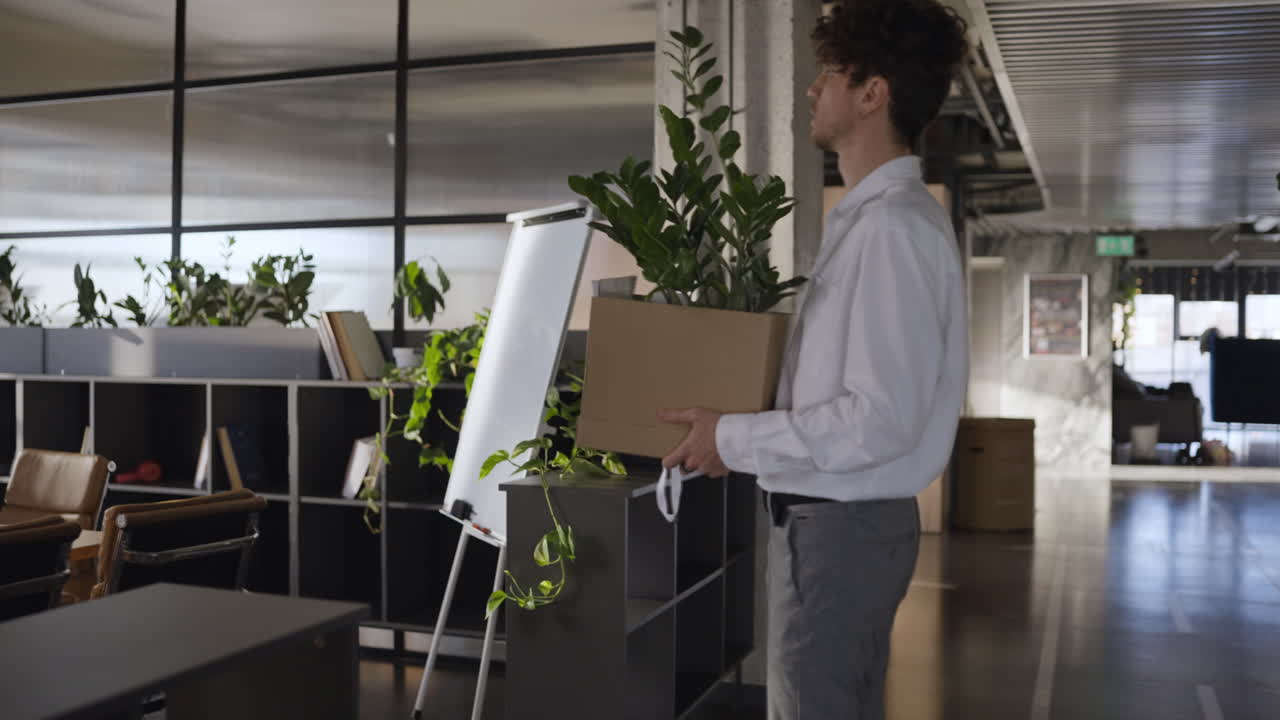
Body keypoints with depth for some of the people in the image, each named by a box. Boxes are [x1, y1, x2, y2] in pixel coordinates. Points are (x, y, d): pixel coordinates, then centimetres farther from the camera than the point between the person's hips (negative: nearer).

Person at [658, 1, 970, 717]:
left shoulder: (892, 227, -19)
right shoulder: (875, 214, 11)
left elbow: (881, 418, -25)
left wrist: (735, 440, -16)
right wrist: (745, 427, 12)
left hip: (838, 525, -10)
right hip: (846, 517, 10)